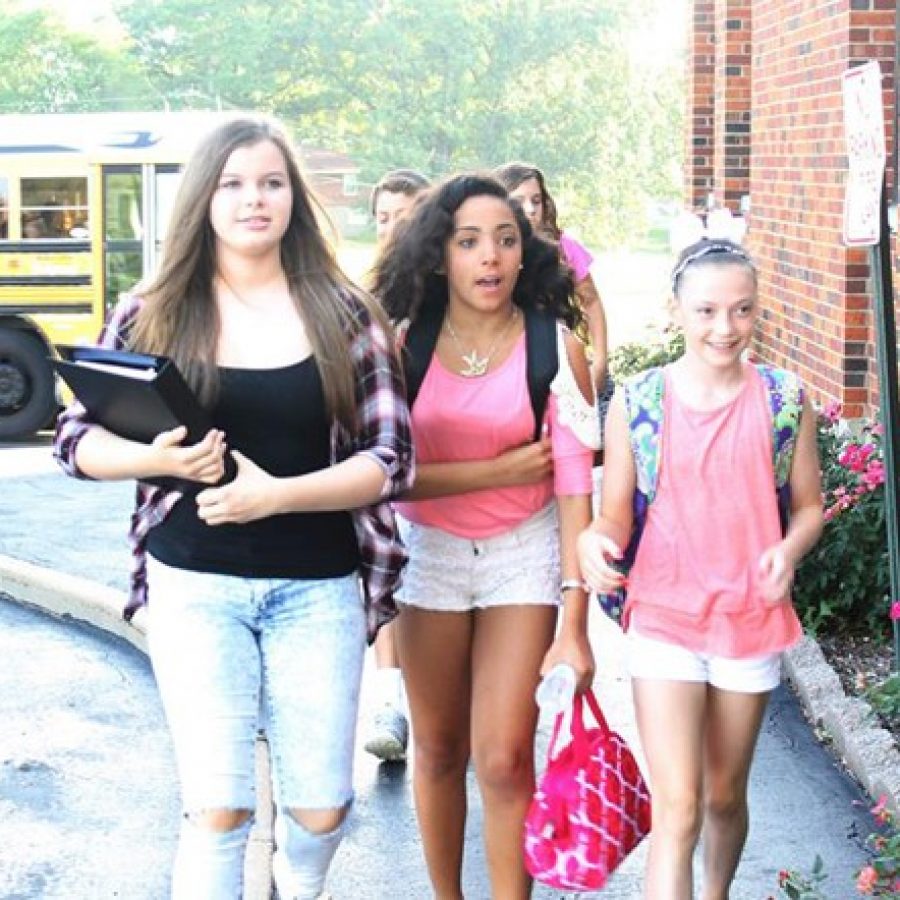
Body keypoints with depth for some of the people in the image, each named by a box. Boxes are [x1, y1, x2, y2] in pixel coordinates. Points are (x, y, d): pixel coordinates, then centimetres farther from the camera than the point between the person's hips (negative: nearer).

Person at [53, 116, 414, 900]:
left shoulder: (345, 315, 0)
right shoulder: (152, 316, 1)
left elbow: (390, 459, -4)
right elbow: (76, 440, 3)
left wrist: (275, 493, -19)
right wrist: (158, 458, -18)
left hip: (316, 590, 1)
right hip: (194, 587, 0)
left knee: (321, 808, 6)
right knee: (217, 811, -6)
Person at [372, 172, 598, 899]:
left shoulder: (556, 349, -9)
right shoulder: (405, 345, -6)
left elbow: (575, 485, -12)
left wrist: (575, 625, -15)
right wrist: (501, 470, -17)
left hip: (525, 557, -1)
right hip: (430, 553, 2)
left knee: (504, 758, -5)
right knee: (439, 750, 12)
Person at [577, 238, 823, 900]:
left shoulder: (783, 399, -3)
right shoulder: (635, 402, -6)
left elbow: (809, 507, 5)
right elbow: (615, 515, -1)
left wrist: (788, 551, -17)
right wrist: (597, 541, -23)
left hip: (752, 620, 2)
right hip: (664, 617, -2)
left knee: (726, 795, 18)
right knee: (677, 809, -8)